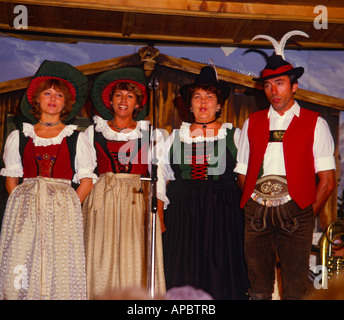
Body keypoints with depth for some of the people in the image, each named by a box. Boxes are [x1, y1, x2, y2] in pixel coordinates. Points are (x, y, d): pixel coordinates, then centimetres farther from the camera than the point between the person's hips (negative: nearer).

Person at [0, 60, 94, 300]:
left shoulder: (76, 138, 10)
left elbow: (87, 181, 7)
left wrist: (69, 207, -5)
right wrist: (23, 205, -2)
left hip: (63, 208, -1)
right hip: (25, 207, 1)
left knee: (61, 269, -7)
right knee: (20, 273, -6)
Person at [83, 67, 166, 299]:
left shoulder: (149, 133, 9)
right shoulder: (94, 132, 10)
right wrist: (82, 210, 2)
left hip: (138, 201, 0)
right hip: (103, 201, 1)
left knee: (135, 260, -4)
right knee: (103, 259, -2)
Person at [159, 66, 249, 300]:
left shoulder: (234, 136, 7)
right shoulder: (176, 137, 13)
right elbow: (162, 180, 13)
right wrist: (160, 219, 4)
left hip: (222, 214, -2)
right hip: (181, 214, 2)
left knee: (220, 275, -4)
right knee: (182, 277, 1)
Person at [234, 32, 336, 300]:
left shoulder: (315, 124, 7)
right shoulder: (252, 123, 16)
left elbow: (327, 180, 3)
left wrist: (309, 214, -1)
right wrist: (255, 205, 6)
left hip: (295, 214, -3)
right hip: (256, 214, 3)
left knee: (295, 290, -3)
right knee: (258, 289, 7)